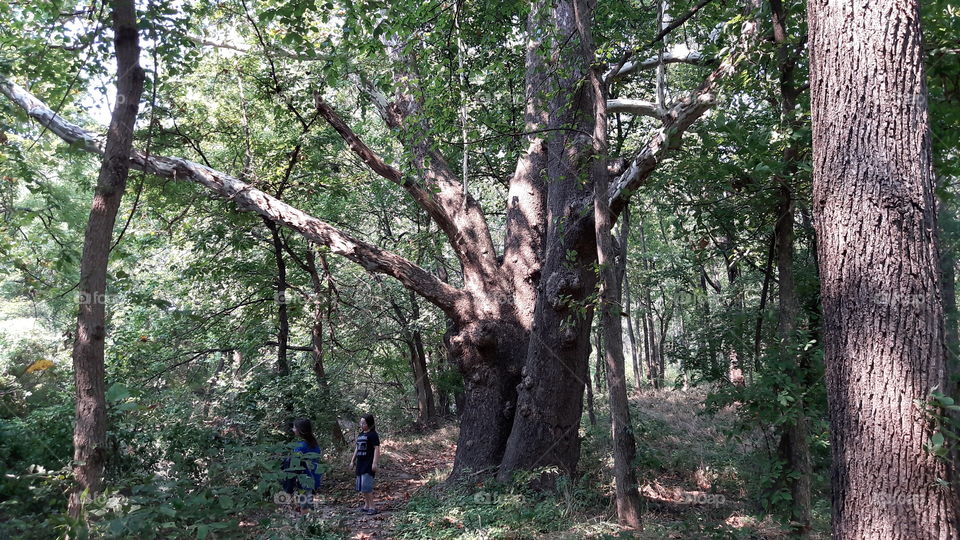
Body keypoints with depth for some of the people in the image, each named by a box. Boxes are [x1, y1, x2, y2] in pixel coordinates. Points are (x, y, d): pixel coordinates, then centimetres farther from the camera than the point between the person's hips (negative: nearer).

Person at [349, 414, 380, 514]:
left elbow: (376, 449, -15)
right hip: (360, 464, 9)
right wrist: (352, 461, 21)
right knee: (361, 487, 12)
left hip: (369, 465, -9)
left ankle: (372, 507, -6)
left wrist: (375, 463, -21)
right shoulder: (360, 434, 16)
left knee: (366, 486, -12)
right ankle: (366, 505, 23)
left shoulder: (373, 434, -9)